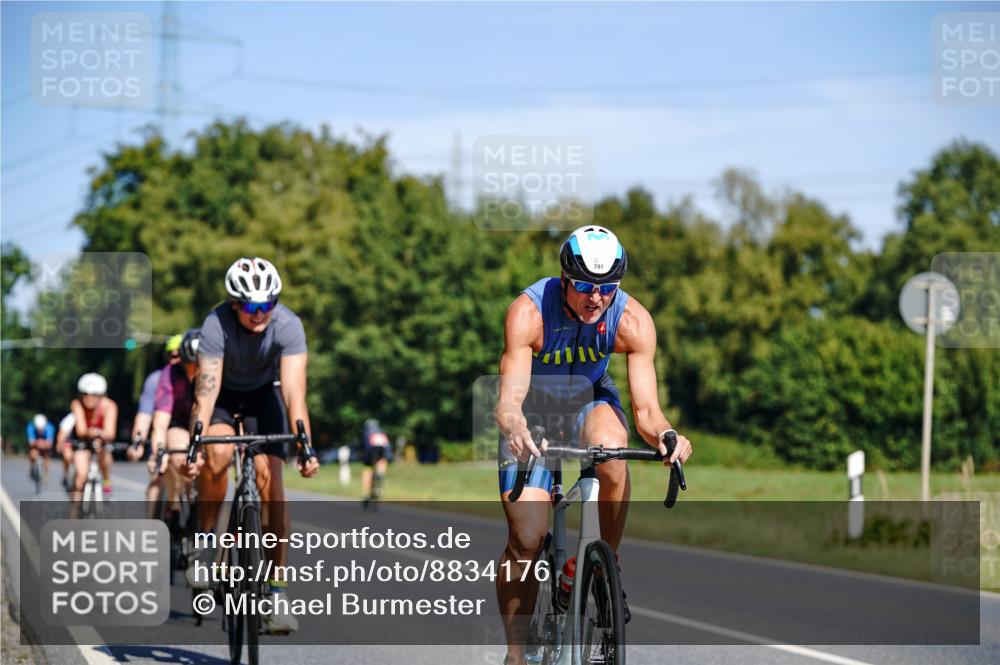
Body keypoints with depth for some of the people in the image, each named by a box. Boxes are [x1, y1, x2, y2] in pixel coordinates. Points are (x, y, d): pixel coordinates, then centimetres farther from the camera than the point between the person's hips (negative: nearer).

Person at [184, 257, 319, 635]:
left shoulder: (288, 325, -30)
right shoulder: (216, 325, -32)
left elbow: (294, 393, -36)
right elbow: (206, 392, -36)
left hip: (264, 393, 1)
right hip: (224, 392, -1)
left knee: (270, 477, -16)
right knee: (217, 453, -31)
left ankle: (277, 590, -13)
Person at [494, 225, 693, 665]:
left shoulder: (633, 321, -26)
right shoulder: (529, 312, -31)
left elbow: (645, 410, -26)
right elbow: (509, 398, -38)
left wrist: (664, 435, -48)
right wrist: (514, 427, -61)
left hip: (589, 401, 1)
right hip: (533, 411, -1)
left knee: (613, 450, -36)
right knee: (526, 540, -15)